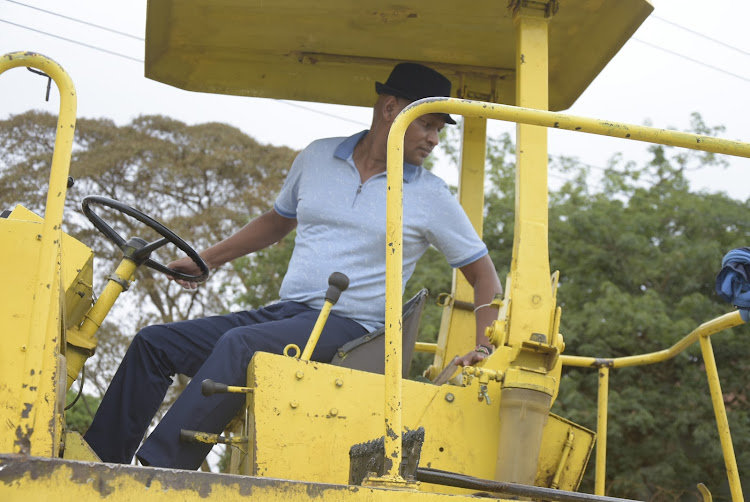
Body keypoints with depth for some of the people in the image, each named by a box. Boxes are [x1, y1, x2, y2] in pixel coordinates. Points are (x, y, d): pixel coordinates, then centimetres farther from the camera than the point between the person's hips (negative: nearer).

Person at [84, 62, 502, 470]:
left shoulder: (432, 198, 2)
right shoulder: (318, 158, 12)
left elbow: (484, 273, 6)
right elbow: (279, 219, 28)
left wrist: (483, 350, -8)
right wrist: (208, 259, 23)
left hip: (348, 328, -5)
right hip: (285, 313, 5)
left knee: (240, 345, -33)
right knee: (154, 343, -7)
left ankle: (156, 473, -36)